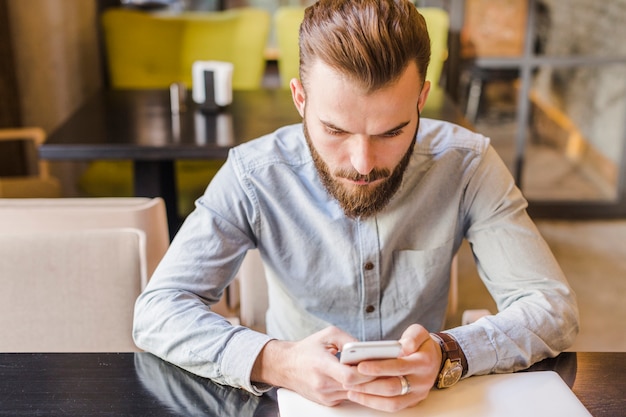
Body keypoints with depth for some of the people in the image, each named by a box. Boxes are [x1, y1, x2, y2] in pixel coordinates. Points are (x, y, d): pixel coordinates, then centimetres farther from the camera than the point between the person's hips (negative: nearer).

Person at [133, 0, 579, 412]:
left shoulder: (466, 163, -15)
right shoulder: (254, 175, -16)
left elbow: (553, 306, -14)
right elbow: (156, 310, -17)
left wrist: (446, 355, -33)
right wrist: (275, 362, -34)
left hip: (423, 397, 1)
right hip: (297, 396, 0)